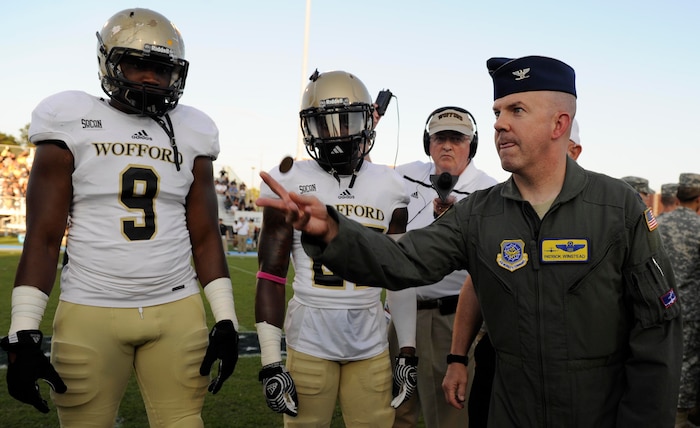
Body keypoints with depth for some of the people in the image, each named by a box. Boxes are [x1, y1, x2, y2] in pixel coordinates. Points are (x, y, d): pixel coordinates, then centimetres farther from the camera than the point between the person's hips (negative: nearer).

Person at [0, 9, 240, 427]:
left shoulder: (190, 135, 8)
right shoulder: (73, 124, 1)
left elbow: (205, 238, 7)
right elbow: (43, 237, -2)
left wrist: (226, 320, 2)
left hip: (178, 312, 2)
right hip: (91, 313, -2)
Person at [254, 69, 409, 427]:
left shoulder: (389, 187, 4)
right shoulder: (290, 183, -4)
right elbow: (271, 276, -3)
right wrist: (270, 361, -6)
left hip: (372, 342, 2)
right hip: (309, 341, -2)